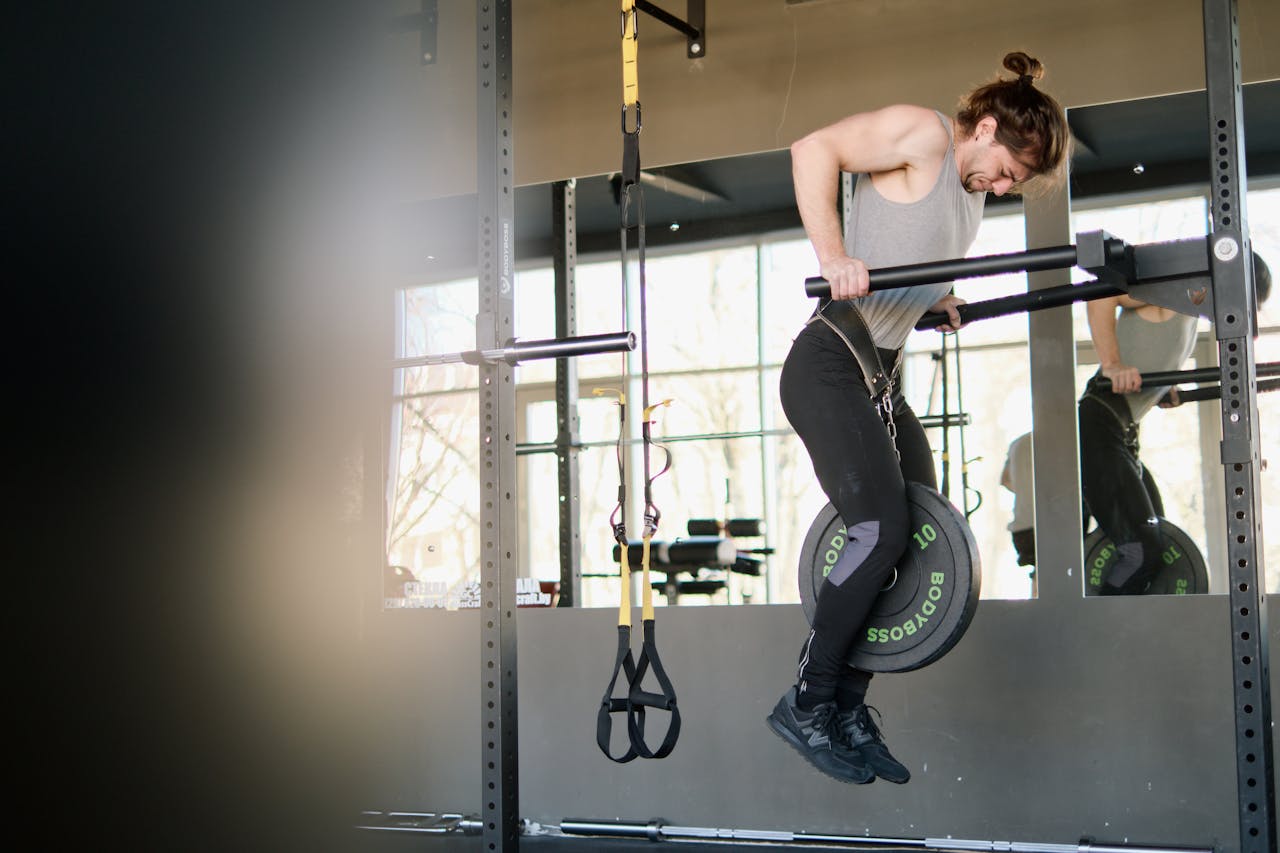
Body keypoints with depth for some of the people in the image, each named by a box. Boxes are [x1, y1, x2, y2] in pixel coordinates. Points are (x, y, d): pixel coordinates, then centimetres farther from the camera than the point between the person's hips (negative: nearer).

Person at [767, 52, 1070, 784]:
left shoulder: (972, 190, 19)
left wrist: (942, 302, 11)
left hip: (883, 377, 10)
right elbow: (816, 148, -18)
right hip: (833, 363, -10)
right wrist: (834, 258, -26)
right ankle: (806, 705, -6)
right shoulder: (925, 134, -7)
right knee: (881, 532, -18)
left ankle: (849, 710, 11)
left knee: (917, 540, 4)